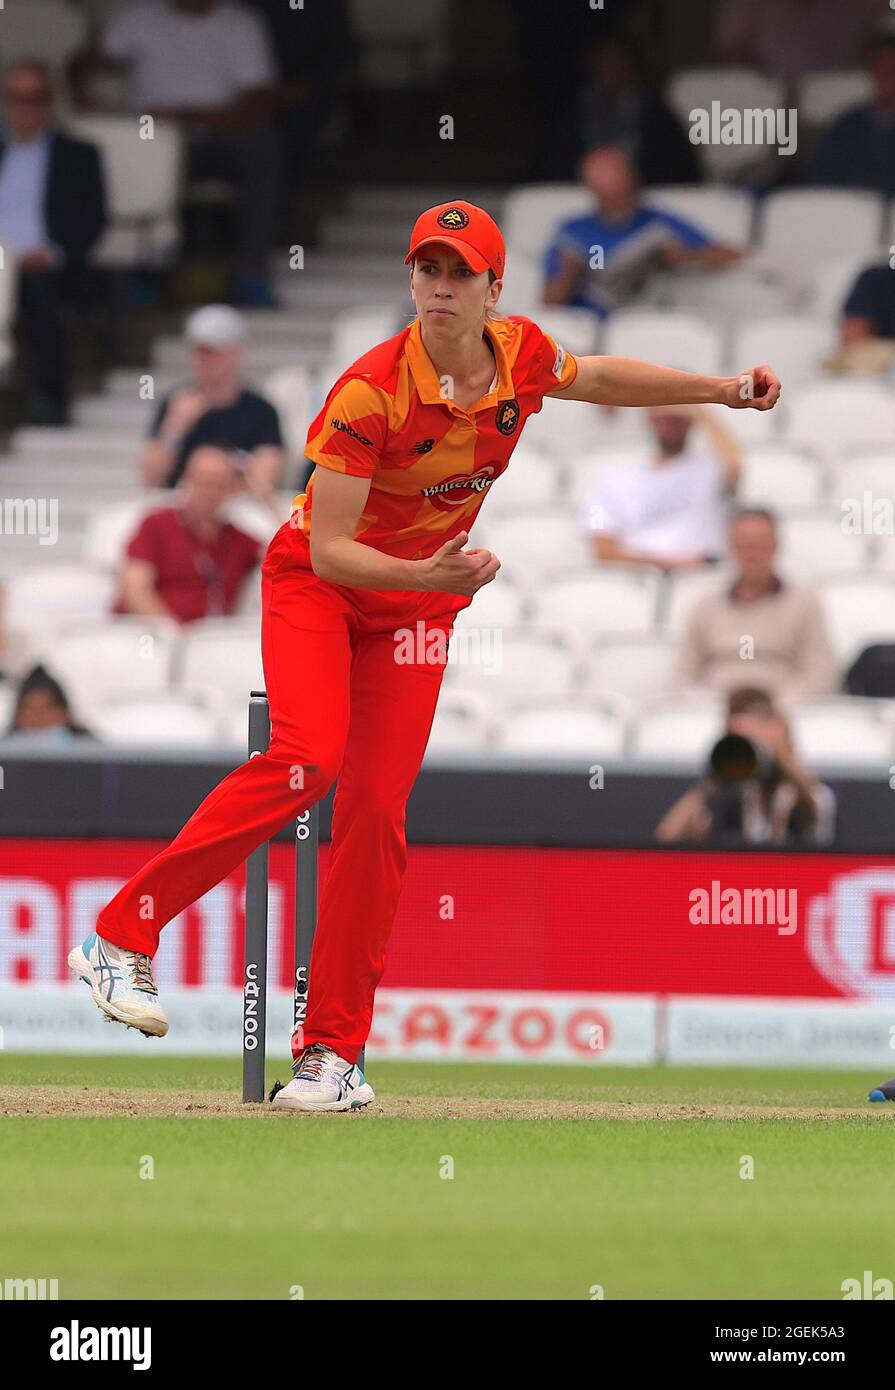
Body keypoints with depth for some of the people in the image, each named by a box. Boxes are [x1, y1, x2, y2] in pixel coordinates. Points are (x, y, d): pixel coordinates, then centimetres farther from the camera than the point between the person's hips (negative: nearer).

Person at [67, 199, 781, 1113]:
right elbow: (328, 551, -28)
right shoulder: (370, 392, -27)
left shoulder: (522, 355, -10)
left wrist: (720, 389, 11)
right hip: (314, 585, -5)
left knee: (377, 811, -4)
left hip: (420, 599, 5)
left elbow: (597, 378, 16)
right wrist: (428, 576, -43)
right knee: (309, 759, -28)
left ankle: (333, 1052, 2)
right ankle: (121, 935, -22)